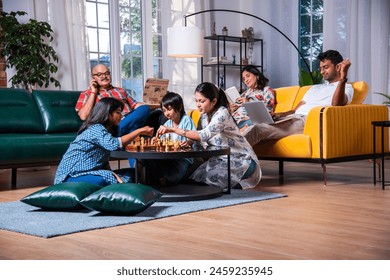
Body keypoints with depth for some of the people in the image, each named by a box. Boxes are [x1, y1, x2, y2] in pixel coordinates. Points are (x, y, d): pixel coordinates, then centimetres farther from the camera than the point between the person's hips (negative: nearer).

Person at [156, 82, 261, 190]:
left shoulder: (222, 114, -22)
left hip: (241, 160, -8)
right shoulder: (204, 116, 4)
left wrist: (173, 129, -39)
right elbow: (199, 137, 4)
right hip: (223, 158, 8)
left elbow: (205, 135, -36)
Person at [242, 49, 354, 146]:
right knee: (253, 128, -20)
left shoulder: (346, 87, 12)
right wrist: (280, 114, 5)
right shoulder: (315, 88, 35)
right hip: (292, 118, 7)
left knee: (257, 129, -28)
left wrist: (343, 78, -26)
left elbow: (336, 104, -13)